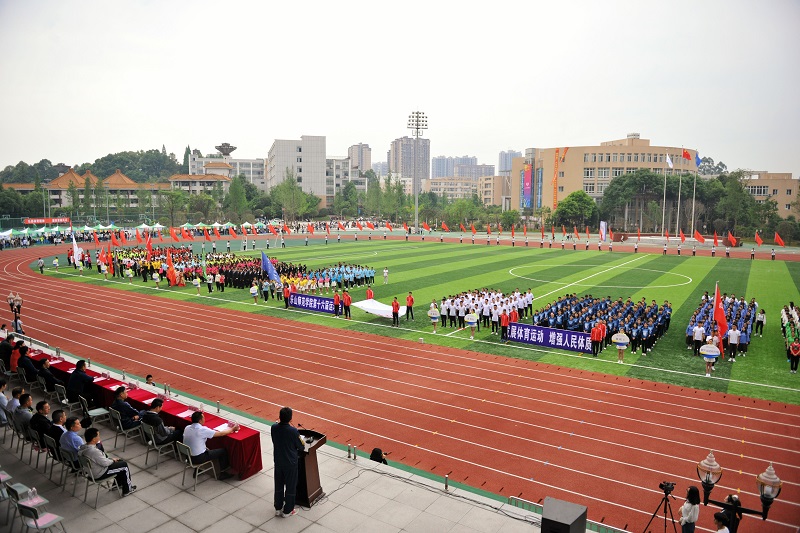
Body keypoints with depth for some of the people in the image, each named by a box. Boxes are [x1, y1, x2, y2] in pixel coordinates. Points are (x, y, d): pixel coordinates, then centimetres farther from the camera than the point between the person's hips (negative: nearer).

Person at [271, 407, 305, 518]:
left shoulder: (273, 428, -14)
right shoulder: (293, 431, -26)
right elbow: (301, 447, -13)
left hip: (278, 461, 5)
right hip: (290, 463, -4)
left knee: (278, 485, 21)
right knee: (290, 486, 13)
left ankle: (278, 508, 34)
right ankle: (287, 510, 26)